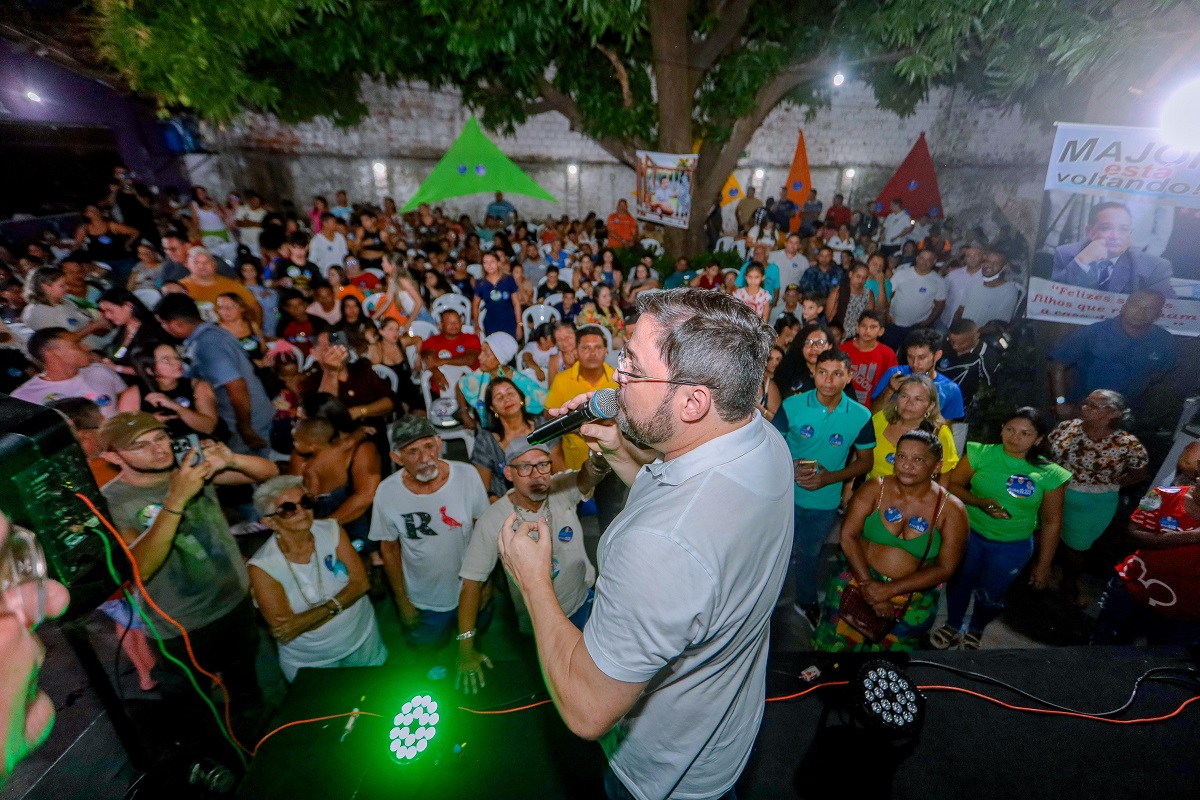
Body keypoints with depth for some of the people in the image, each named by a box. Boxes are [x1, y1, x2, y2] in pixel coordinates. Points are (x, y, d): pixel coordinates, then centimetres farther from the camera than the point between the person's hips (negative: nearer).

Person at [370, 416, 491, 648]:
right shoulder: (387, 492, -20)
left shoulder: (467, 475, -20)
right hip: (424, 603, 0)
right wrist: (402, 601, 1)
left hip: (472, 593, 1)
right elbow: (389, 548, -6)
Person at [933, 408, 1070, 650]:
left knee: (990, 595, 14)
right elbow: (953, 484, -7)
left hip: (1012, 547, 0)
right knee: (959, 583, 17)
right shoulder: (981, 453, -14)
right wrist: (980, 502, -26)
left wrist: (1043, 565, 0)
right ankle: (952, 627, 45)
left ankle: (975, 632, 47)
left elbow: (1051, 522, -5)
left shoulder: (1050, 474, -13)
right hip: (969, 534, 0)